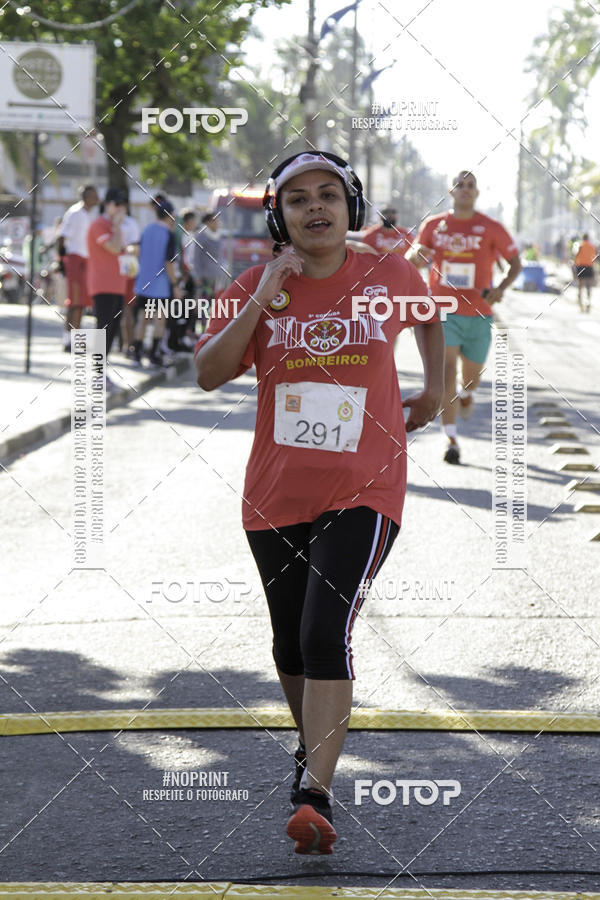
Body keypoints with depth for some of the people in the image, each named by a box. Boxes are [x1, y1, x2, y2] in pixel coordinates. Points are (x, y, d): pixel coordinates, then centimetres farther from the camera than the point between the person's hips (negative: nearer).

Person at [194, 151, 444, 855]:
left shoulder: (388, 276, 0)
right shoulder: (256, 286, 1)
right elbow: (208, 374, -10)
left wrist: (435, 390, 19)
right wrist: (262, 302, -17)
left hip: (363, 490, -3)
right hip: (275, 496, 3)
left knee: (326, 633, -20)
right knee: (291, 643, 16)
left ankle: (315, 797, -24)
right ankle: (313, 746, 43)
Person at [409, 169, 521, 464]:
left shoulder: (491, 228, -1)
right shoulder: (434, 225, 3)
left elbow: (515, 263, 5)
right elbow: (410, 260, 12)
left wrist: (500, 289, -14)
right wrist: (416, 255, -14)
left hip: (478, 314, 1)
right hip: (444, 311, -1)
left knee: (472, 373, 13)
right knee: (446, 371, -15)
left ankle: (466, 394, 53)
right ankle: (451, 441, -16)